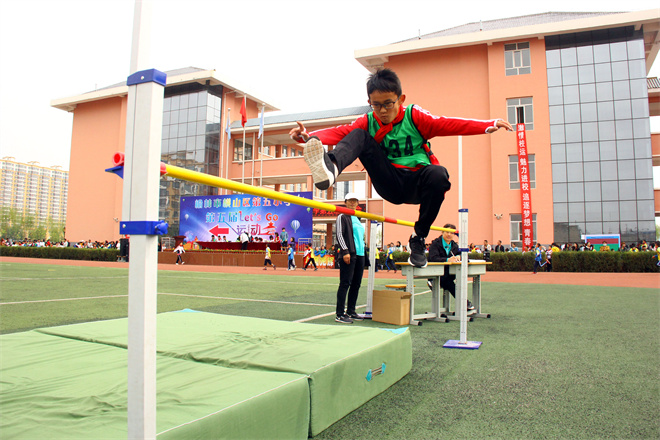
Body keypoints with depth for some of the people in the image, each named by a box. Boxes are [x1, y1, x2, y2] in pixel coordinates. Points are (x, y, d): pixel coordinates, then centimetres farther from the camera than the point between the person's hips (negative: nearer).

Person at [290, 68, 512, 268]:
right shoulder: (367, 122, 4)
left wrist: (490, 125, -25)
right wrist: (308, 136, -30)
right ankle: (330, 169, -49)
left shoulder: (414, 116, -1)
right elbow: (341, 132, -11)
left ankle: (418, 238, -15)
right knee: (359, 136, -14)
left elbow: (447, 125, -12)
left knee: (438, 175, -37)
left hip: (416, 184, -1)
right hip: (389, 184, 1)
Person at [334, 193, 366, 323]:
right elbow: (339, 235, -10)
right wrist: (345, 251, -18)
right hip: (349, 254, -8)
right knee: (345, 283, -9)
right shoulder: (342, 217, -1)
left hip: (360, 255, 8)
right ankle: (340, 314, -6)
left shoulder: (357, 219, 22)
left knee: (356, 284, 9)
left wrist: (363, 250, 18)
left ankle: (350, 311, 18)